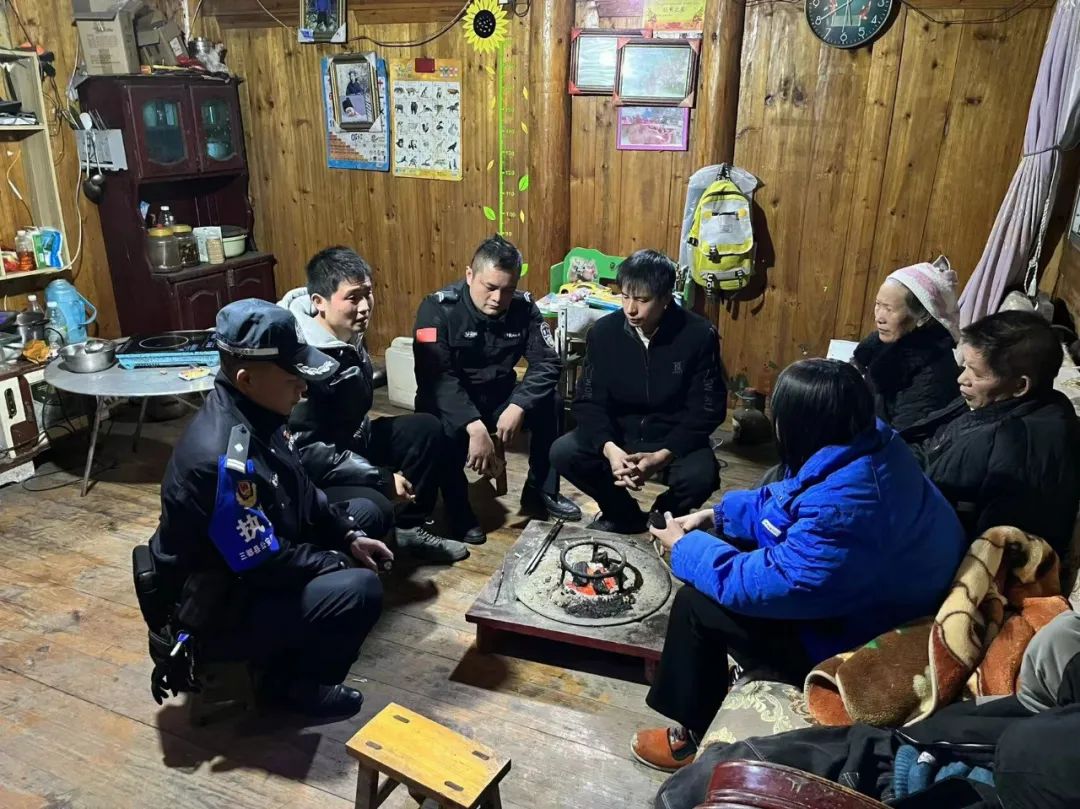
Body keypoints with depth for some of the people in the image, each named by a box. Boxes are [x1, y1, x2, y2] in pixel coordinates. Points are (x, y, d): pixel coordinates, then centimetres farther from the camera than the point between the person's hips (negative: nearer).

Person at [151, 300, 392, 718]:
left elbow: (301, 493, 9)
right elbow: (267, 563, -27)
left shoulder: (254, 412, -6)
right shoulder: (221, 459, -35)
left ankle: (293, 645, 16)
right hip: (219, 610, -9)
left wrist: (349, 535, 0)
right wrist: (339, 563, -13)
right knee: (360, 590, -27)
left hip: (256, 563, 10)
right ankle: (292, 682, 3)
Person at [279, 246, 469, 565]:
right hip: (307, 474, -9)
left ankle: (411, 529, 16)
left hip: (348, 443, 10)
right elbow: (304, 451, -29)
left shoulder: (349, 336, 0)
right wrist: (381, 478, -24)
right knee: (373, 509, -33)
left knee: (427, 429, 6)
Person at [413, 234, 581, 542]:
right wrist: (475, 427, -43)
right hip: (449, 402, -4)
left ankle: (540, 491, 3)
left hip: (499, 398, 4)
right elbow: (436, 377, -30)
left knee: (550, 403, -18)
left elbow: (547, 362, -13)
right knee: (447, 430, -35)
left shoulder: (523, 307, -9)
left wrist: (518, 407, -31)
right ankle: (459, 511, -9)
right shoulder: (439, 308, -21)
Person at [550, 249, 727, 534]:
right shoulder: (604, 331, -10)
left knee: (700, 477, -32)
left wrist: (662, 456, -28)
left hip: (675, 438, -2)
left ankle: (664, 516, 6)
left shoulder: (699, 335, -17)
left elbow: (707, 410, -14)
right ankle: (623, 513, 6)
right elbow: (589, 400, -8)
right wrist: (609, 448, -29)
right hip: (617, 432, 3)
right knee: (563, 453, -21)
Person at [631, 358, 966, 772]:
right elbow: (787, 500, 9)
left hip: (855, 637, -9)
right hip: (858, 591, 10)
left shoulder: (842, 504, -38)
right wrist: (714, 514, 4)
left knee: (696, 603, -8)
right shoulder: (868, 442, -8)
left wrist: (685, 547, -14)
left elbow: (768, 585, -29)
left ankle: (691, 735, 15)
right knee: (722, 542, 13)